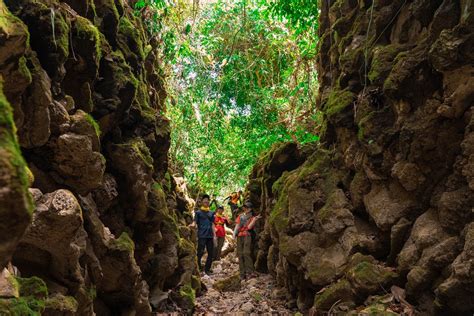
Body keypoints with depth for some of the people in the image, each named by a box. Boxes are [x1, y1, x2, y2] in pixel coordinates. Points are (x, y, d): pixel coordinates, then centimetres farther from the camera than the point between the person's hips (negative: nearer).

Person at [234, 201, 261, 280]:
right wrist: (234, 233, -1)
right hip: (239, 236, 4)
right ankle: (242, 274, 5)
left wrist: (255, 219, -14)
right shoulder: (240, 216, 20)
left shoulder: (252, 218, 9)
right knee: (240, 255, 1)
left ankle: (250, 272, -19)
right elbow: (237, 225, 14)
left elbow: (249, 227, -5)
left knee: (246, 253, -18)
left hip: (247, 236, -4)